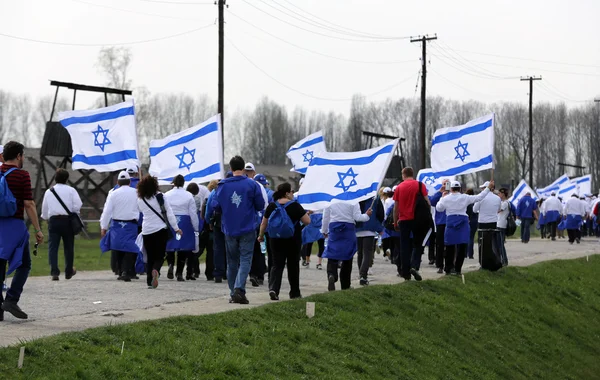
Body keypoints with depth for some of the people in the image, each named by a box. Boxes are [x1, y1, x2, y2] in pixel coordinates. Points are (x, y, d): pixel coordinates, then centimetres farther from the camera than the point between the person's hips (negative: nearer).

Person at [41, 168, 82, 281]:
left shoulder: (48, 191, 10)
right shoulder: (71, 190, 1)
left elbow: (44, 209, 16)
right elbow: (78, 205, -9)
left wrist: (46, 218, 34)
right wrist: (73, 213, 10)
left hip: (53, 220, 1)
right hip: (67, 220, -1)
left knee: (53, 246, 0)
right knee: (68, 246, 11)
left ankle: (54, 272, -15)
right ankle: (69, 272, 22)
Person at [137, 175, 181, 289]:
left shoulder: (140, 200, 1)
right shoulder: (160, 196, -5)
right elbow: (169, 213, -5)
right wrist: (176, 228, 0)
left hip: (147, 231, 2)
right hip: (161, 230, -2)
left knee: (150, 257, 11)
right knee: (160, 256, 4)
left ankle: (150, 281, 4)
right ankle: (155, 270, -26)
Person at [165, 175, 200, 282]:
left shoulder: (166, 195, 2)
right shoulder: (188, 196, -2)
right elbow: (193, 213, -1)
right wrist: (196, 229, 6)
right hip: (184, 223, -1)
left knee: (170, 246, 12)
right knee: (183, 248, 5)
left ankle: (170, 264, -14)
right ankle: (179, 273, 3)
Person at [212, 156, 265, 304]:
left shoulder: (222, 185, -1)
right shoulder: (252, 184, -6)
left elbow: (215, 205, -2)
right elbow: (260, 206, -2)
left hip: (229, 230, 2)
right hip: (247, 229, -2)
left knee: (232, 262, 12)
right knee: (245, 260, -2)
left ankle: (233, 294, 15)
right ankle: (239, 289, -20)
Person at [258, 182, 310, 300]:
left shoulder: (272, 206, 0)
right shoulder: (295, 206, -11)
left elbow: (264, 223, 6)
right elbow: (307, 221, -11)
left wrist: (261, 235, 20)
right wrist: (303, 212, 8)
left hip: (276, 240, 2)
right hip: (293, 240, -2)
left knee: (277, 265, 4)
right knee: (293, 265, 11)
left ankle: (273, 288, -19)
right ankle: (295, 293, 19)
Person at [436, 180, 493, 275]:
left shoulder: (446, 199, -1)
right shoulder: (465, 198, -3)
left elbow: (438, 208, 12)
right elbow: (479, 197, 1)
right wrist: (488, 188, 9)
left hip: (450, 222, 1)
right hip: (462, 223, -1)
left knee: (450, 246, 9)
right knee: (462, 246, 3)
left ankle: (448, 268, 12)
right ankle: (457, 269, 0)